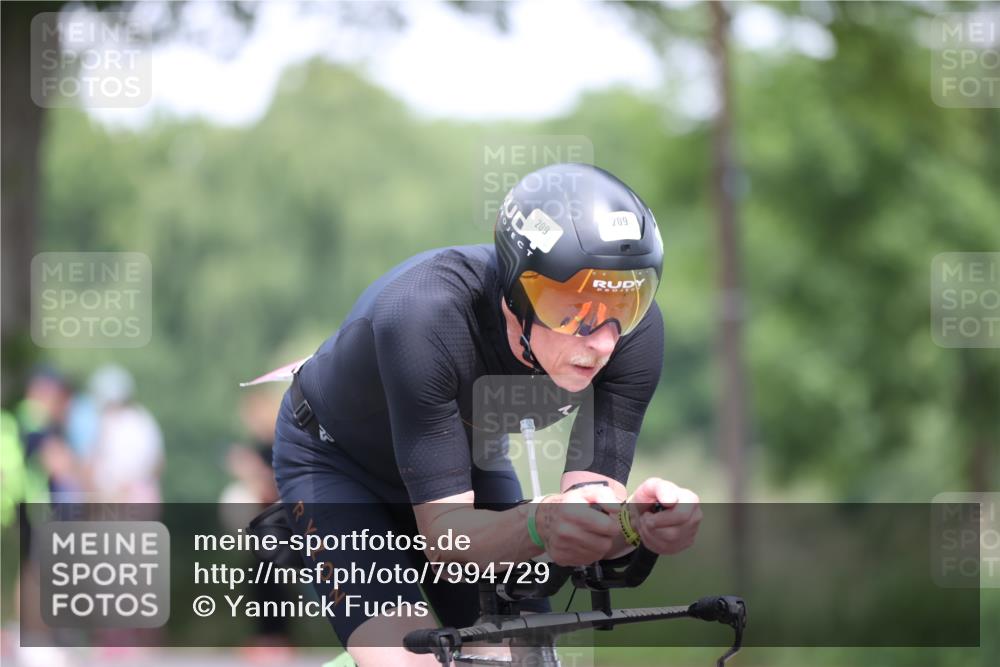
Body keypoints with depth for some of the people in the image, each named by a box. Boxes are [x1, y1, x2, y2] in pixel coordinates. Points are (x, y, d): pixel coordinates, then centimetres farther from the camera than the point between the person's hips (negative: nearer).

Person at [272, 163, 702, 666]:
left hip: (468, 461, 5)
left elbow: (591, 519, -26)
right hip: (336, 460, -4)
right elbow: (444, 533, -38)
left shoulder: (633, 329, -28)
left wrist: (636, 519, -49)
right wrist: (541, 525, -59)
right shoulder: (423, 316, -40)